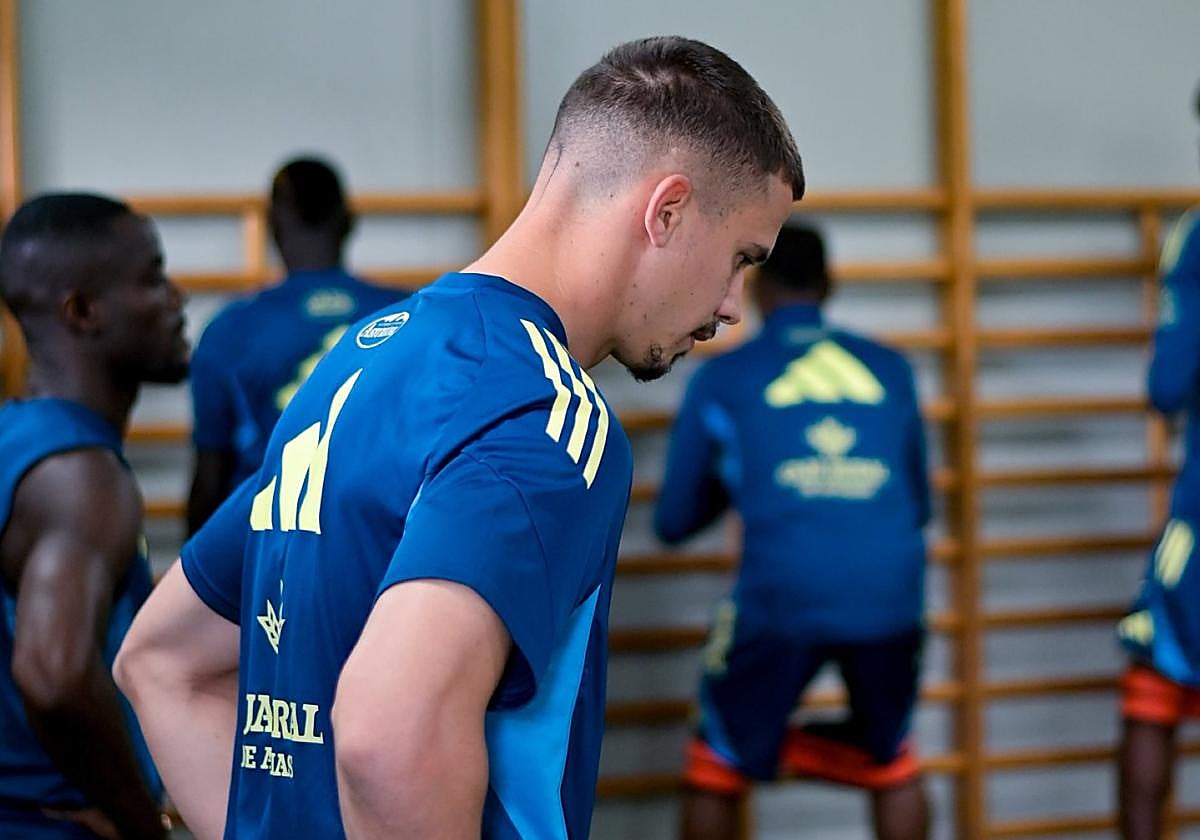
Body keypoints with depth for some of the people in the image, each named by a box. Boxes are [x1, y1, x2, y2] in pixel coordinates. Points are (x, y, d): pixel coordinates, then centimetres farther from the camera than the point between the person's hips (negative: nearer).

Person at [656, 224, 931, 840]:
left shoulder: (721, 378, 11)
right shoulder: (889, 369, 17)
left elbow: (673, 523, 17)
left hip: (782, 598, -2)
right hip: (892, 596, 3)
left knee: (719, 769, 18)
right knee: (890, 761, 27)